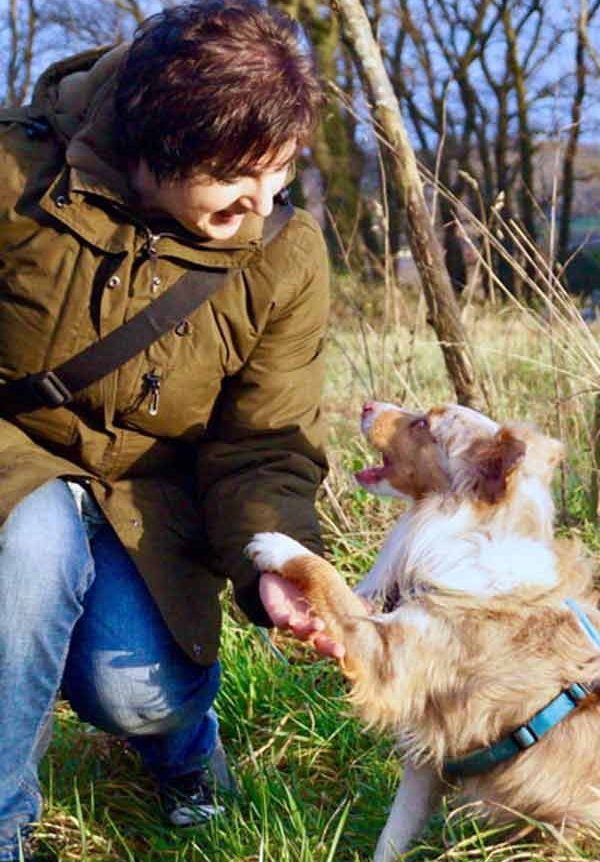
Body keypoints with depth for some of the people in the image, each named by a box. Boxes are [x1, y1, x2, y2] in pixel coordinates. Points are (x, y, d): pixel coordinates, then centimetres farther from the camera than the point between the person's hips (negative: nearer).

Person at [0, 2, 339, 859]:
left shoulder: (285, 255, -13)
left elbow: (263, 447, -10)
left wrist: (272, 564, -30)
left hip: (149, 495, 1)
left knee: (135, 689, -23)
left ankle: (183, 731, 21)